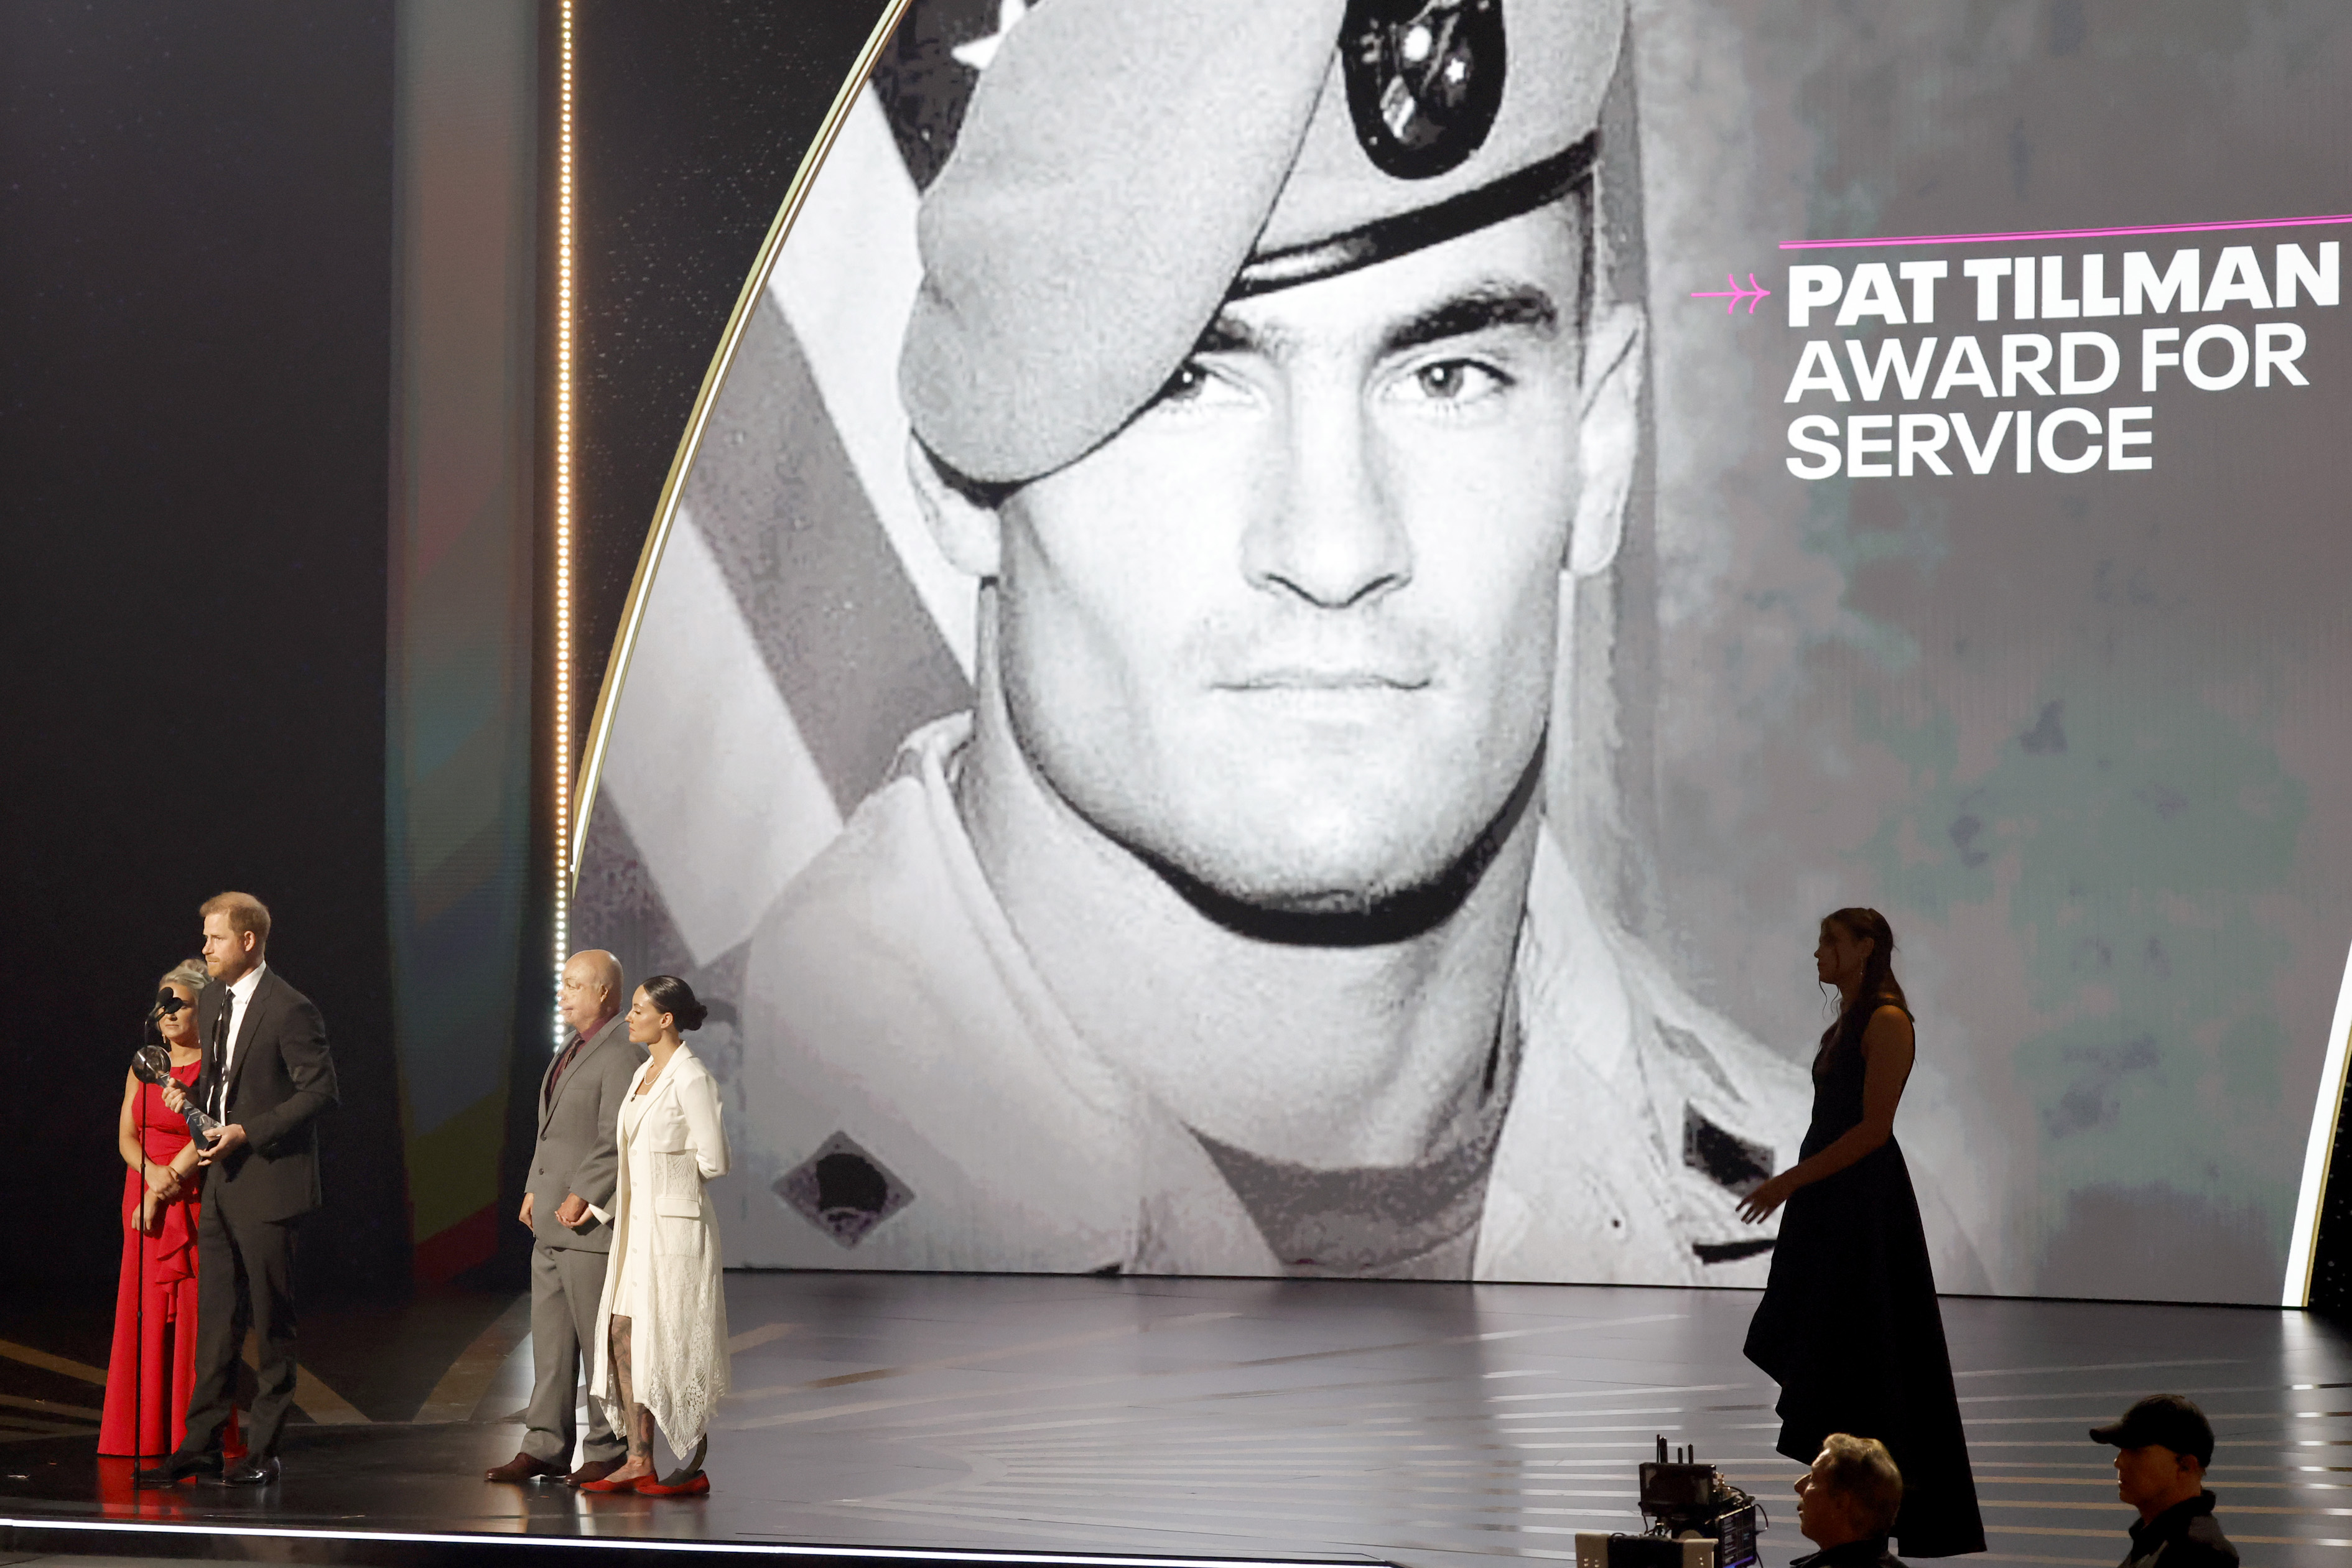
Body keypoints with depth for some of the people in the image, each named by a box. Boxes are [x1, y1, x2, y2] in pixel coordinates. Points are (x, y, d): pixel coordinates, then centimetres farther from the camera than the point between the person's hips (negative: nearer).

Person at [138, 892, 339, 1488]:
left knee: (271, 1319, 0)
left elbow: (320, 1090, -14)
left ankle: (263, 1451, 6)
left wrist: (248, 1132, -18)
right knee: (215, 1314, 9)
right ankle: (201, 1443, 13)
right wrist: (191, 1096, 3)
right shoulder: (213, 1000, 12)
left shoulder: (290, 1010, -14)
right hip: (221, 1178, 8)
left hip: (268, 1182, -8)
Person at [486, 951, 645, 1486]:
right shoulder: (574, 1050, 17)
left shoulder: (622, 1054, -14)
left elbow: (616, 1141, -20)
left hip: (592, 1221, -10)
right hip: (552, 1222, 10)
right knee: (550, 1338, 10)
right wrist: (535, 1189, 14)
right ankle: (544, 1447, 15)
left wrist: (582, 1197, -20)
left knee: (599, 1341, -3)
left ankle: (609, 1452, 4)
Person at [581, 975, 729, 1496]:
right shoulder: (643, 1075, 12)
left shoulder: (691, 1079, -15)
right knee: (623, 1336, 5)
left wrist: (669, 1175, 0)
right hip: (638, 1223, 9)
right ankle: (639, 1463, 10)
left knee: (673, 1344, -3)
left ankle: (694, 1467, 6)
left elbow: (712, 1160, -15)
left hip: (676, 1224, -9)